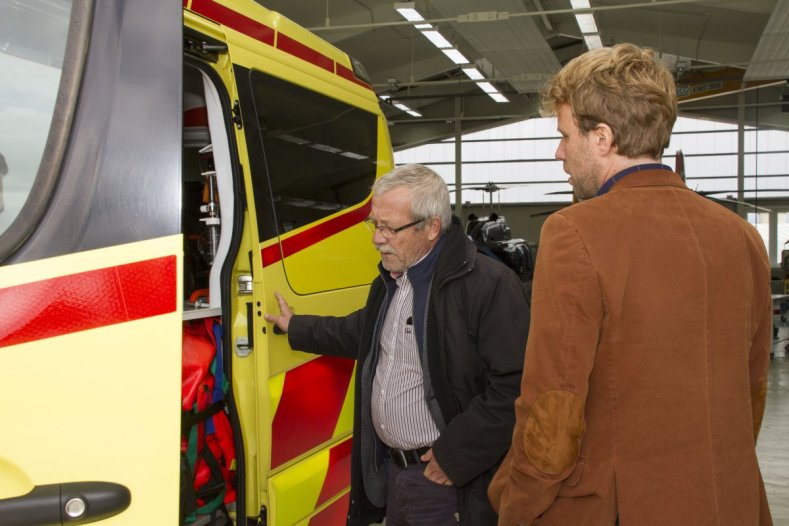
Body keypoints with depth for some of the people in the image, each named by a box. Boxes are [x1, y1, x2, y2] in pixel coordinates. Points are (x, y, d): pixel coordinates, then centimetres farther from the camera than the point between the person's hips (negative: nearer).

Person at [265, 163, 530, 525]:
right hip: (390, 472, 8)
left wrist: (456, 455, -21)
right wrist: (296, 328, 35)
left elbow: (515, 384, -25)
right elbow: (359, 333, 31)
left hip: (448, 483, -8)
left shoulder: (490, 285, -20)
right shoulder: (389, 281, 11)